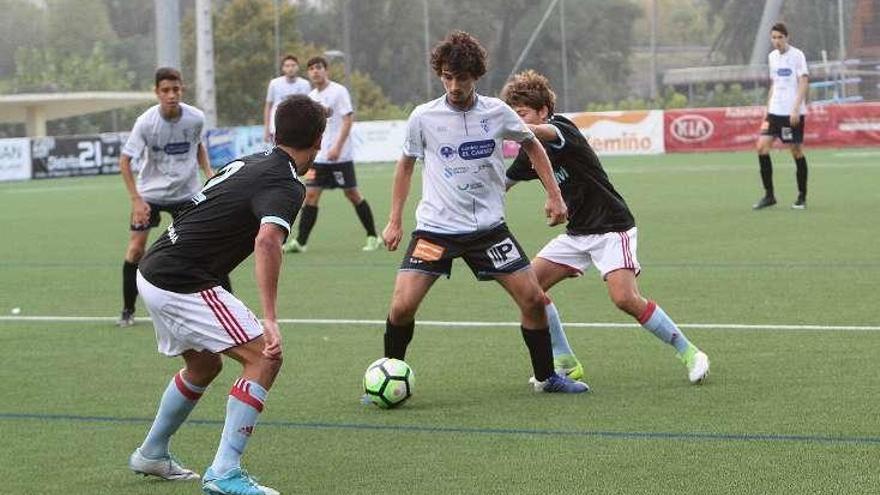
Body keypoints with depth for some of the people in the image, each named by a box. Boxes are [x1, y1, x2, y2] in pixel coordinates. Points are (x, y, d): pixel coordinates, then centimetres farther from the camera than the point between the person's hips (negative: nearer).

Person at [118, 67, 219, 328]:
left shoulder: (196, 118, -12)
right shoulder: (146, 122, -20)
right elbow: (124, 161, -15)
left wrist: (208, 171, -4)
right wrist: (136, 200, -21)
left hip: (186, 192, 2)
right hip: (150, 192, -2)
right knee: (136, 248, -7)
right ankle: (128, 310, 8)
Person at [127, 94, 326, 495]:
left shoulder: (251, 162, 13)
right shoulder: (285, 187, -14)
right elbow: (267, 241, -33)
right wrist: (270, 319, -36)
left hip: (155, 271, 9)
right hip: (181, 284, -9)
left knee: (204, 366, 27)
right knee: (264, 358, -9)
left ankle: (151, 454, 41)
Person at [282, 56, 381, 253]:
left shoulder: (338, 91, -7)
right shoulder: (311, 96, 13)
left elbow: (348, 119, -13)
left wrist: (337, 147, -21)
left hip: (339, 156, -6)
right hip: (318, 156, 6)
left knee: (352, 194, 0)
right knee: (311, 195, -2)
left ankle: (373, 237, 11)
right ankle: (300, 242, -4)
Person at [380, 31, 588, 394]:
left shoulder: (496, 112, -3)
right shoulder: (424, 117, -6)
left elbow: (532, 145, 15)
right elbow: (406, 164, 10)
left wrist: (554, 195, 9)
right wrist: (395, 221, 7)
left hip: (488, 227, 2)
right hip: (435, 228, -2)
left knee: (533, 298, -1)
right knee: (402, 306, -15)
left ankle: (545, 377, 18)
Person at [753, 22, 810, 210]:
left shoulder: (797, 55, -6)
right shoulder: (772, 57, 13)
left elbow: (803, 83, -10)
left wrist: (795, 109, -18)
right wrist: (768, 109, 16)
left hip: (793, 113, -6)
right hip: (775, 111, 6)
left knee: (797, 151, -1)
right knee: (762, 146, -6)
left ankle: (802, 197, 10)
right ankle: (769, 195, 1)